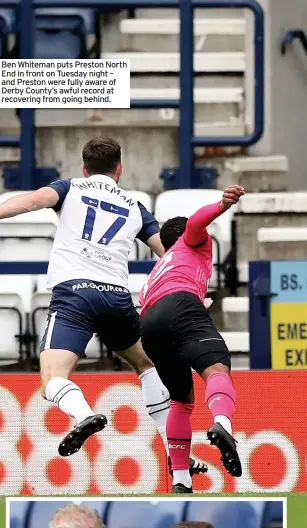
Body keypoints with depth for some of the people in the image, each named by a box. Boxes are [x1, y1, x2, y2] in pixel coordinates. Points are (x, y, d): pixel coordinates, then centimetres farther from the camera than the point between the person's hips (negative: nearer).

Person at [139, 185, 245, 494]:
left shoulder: (157, 272, 46)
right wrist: (223, 205, -13)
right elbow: (196, 221, 5)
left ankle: (180, 482, 16)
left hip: (148, 324, 7)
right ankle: (222, 424, -60)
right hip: (180, 304, -7)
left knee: (182, 401, 21)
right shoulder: (192, 243, 27)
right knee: (217, 370, -27)